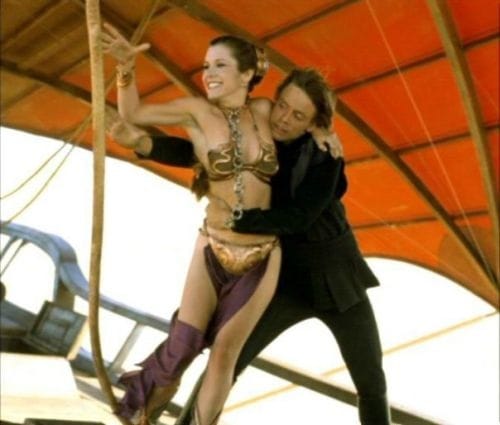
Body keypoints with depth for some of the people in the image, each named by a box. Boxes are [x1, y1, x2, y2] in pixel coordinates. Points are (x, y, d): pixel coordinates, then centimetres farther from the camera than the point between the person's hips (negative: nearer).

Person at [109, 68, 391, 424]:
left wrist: (235, 219, -31)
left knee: (372, 384, 7)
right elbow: (194, 152, -7)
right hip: (286, 277, 1)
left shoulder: (325, 154, -14)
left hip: (334, 274, -1)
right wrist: (144, 142, -23)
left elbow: (299, 216, -25)